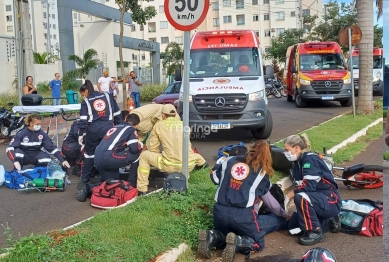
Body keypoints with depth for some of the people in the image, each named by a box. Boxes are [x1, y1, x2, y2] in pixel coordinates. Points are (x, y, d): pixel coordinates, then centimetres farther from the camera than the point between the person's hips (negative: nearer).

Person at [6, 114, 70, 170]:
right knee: (17, 152, -34)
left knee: (47, 161, -31)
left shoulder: (42, 134, -9)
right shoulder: (21, 133, -17)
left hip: (36, 156, 1)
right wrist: (15, 161, -41)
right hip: (24, 157, -1)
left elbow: (52, 147, -9)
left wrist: (62, 160, -20)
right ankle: (18, 171, -9)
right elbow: (9, 148, -23)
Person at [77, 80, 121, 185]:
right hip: (108, 128, 1)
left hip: (93, 129, -1)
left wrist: (81, 134, 2)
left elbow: (83, 120, -2)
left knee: (89, 153, 16)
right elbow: (117, 112, 12)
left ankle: (85, 177, 23)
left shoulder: (86, 101, 5)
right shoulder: (107, 96, 11)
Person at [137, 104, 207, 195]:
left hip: (170, 166, -5)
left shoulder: (159, 125, 4)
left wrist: (159, 153, 28)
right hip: (189, 166, 6)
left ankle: (142, 190, 14)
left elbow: (151, 147, 7)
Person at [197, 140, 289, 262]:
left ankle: (211, 237, -4)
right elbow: (266, 197, 17)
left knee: (224, 236, 30)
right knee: (257, 243, 18)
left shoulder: (229, 160, 10)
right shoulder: (262, 172, 6)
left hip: (220, 212, 3)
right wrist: (283, 214, 34)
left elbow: (215, 178, 17)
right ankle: (238, 242, -14)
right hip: (243, 215, -3)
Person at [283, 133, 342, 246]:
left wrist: (288, 196, -20)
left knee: (301, 198, -35)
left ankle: (316, 232, -17)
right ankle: (328, 219, 15)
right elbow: (300, 186, 10)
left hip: (330, 201, -10)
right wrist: (288, 197, -5)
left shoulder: (310, 159, -19)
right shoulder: (298, 162, 9)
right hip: (318, 200, 10)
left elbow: (308, 186, -28)